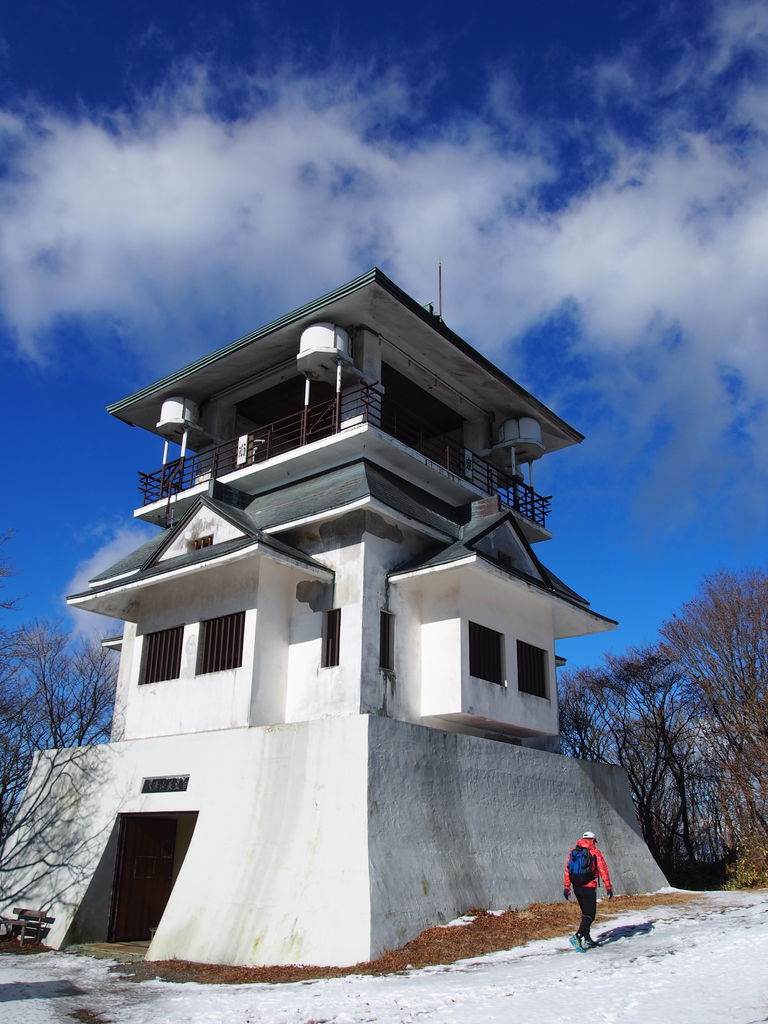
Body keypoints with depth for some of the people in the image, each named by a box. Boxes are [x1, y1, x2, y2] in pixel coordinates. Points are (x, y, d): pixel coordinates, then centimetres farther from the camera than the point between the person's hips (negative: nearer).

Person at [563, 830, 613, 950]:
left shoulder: (573, 853, 10)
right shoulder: (595, 853, -4)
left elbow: (567, 870, 7)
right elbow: (603, 870, -6)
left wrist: (566, 887, 9)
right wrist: (609, 888, -2)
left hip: (576, 887, 6)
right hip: (589, 887, -6)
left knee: (585, 913, 20)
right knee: (589, 915, -3)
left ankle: (587, 940, 23)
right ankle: (577, 936, -21)